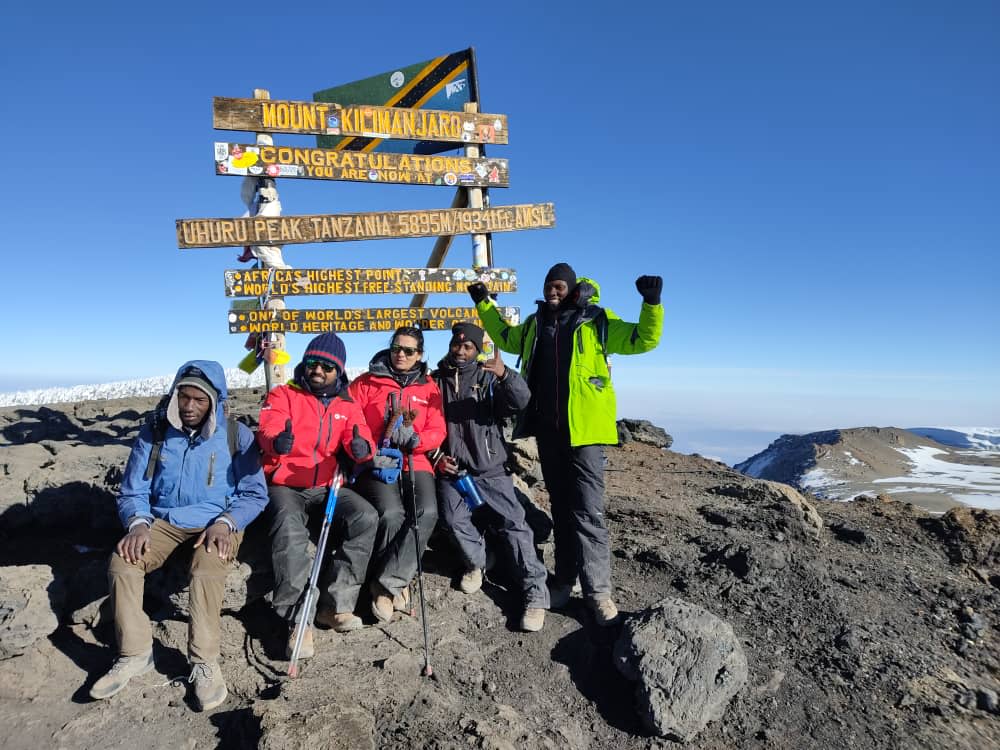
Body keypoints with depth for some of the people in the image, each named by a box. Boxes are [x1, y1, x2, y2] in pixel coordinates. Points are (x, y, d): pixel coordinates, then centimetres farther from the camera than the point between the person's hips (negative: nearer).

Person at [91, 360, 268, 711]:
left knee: (207, 571, -33)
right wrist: (138, 523, -15)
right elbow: (132, 491, 6)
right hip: (163, 520, 3)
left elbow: (254, 493, -4)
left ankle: (205, 663, -20)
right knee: (121, 563, -24)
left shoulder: (237, 435, -3)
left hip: (217, 522, -3)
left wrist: (225, 523, -22)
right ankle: (134, 655, -8)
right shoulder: (154, 431, 4)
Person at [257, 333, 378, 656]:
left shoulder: (346, 405, 12)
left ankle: (335, 605, -15)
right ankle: (298, 622, -26)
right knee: (290, 529, -32)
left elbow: (359, 438, -4)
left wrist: (361, 446, -30)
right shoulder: (283, 395, 3)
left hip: (327, 486, 3)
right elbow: (268, 429, -15)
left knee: (366, 517, -22)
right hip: (285, 486, -3)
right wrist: (277, 442, -41)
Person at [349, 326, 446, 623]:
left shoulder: (429, 387, 12)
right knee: (392, 514, -28)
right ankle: (397, 582, -4)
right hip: (376, 464, -2)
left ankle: (387, 583, -13)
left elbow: (437, 431, 5)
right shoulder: (366, 383, 7)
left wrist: (414, 439, -15)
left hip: (415, 463, 2)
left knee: (427, 512, -25)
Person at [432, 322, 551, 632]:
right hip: (451, 470, 2)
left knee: (513, 524, -10)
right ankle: (476, 563, 16)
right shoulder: (435, 381, 9)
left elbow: (521, 402, -16)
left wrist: (505, 375, -36)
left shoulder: (489, 377, 2)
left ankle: (536, 594, -4)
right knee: (455, 520, -15)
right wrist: (436, 457, 0)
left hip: (490, 469, -2)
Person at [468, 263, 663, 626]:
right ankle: (564, 579, 23)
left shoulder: (596, 321, -1)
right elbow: (505, 337, 33)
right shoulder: (535, 323, 15)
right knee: (561, 507, 13)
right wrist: (485, 304, 31)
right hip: (548, 428, 5)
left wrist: (652, 303, -18)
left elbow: (643, 339, -3)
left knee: (587, 510, -9)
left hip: (584, 429, -5)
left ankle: (598, 589, 0)